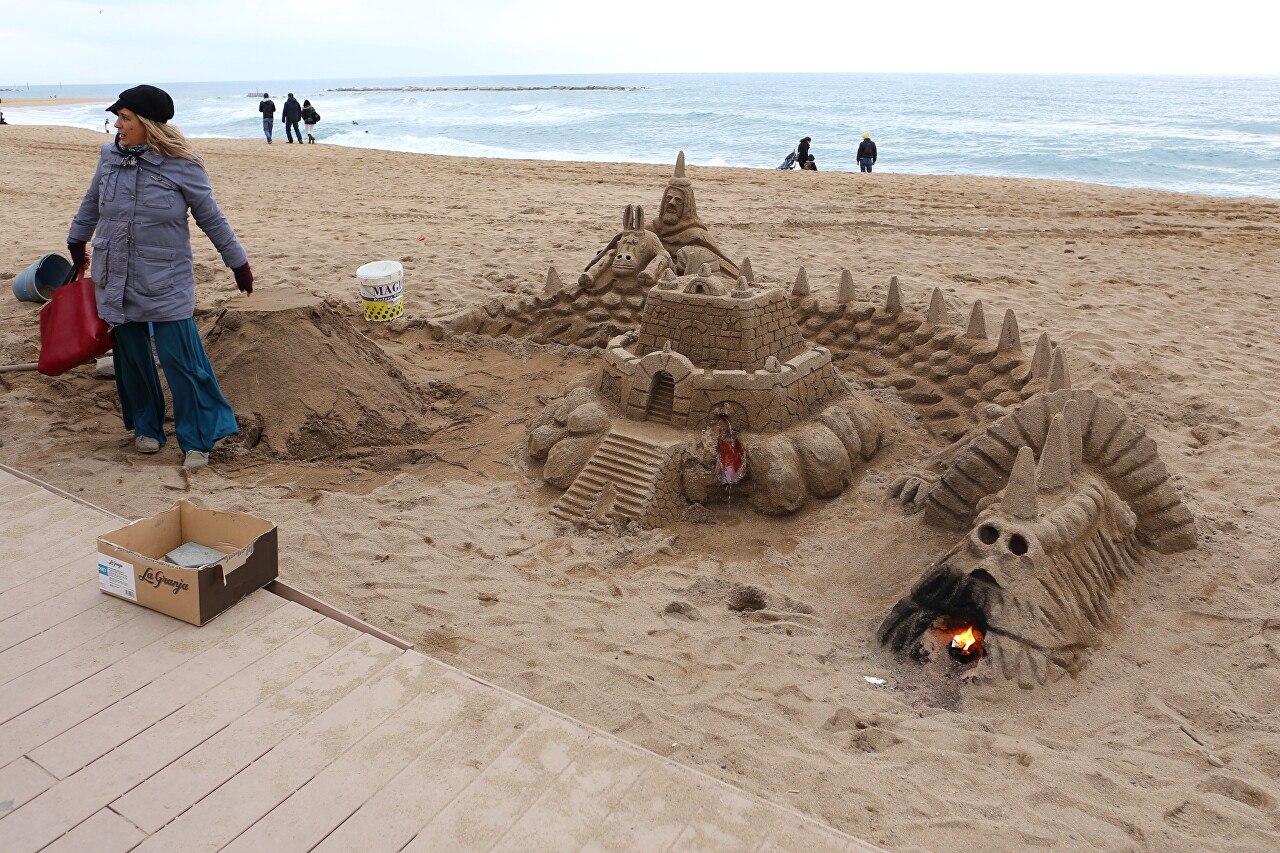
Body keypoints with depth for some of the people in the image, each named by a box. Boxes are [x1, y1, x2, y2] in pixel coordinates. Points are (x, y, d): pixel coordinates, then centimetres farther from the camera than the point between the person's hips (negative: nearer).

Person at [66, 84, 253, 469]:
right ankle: (146, 426, 28)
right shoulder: (110, 156, 4)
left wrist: (239, 263, 4)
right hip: (114, 279, 5)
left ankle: (197, 440, 4)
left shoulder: (182, 166, -9)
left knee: (180, 358, -8)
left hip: (165, 282, -4)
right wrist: (77, 242, 32)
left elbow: (211, 218, -1)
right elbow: (91, 203, 22)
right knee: (131, 356, 10)